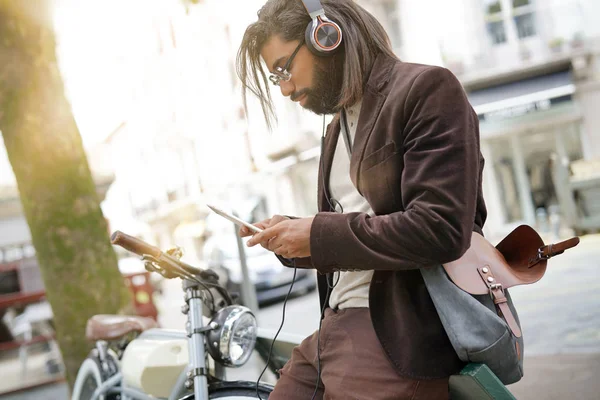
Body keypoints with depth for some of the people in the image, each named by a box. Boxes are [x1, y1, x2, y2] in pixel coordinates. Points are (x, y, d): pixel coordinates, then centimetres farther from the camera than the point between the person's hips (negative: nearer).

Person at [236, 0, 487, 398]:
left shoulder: (426, 88, -8)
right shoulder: (339, 124, 18)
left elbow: (440, 230, -20)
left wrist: (319, 234, -14)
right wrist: (294, 236, 2)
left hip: (399, 338, -8)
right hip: (335, 327, 8)